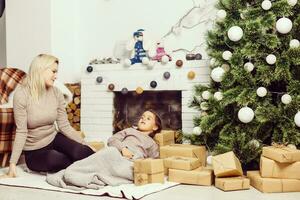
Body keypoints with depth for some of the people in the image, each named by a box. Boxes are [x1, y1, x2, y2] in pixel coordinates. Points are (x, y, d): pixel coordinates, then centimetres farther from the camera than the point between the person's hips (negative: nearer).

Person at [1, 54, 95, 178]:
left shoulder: (56, 93, -5)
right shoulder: (21, 95, -17)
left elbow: (65, 126, -4)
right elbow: (21, 132, -17)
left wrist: (85, 145, -12)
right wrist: (12, 163, -22)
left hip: (54, 139, 3)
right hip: (34, 151, -3)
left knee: (79, 152, -28)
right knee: (54, 159, -34)